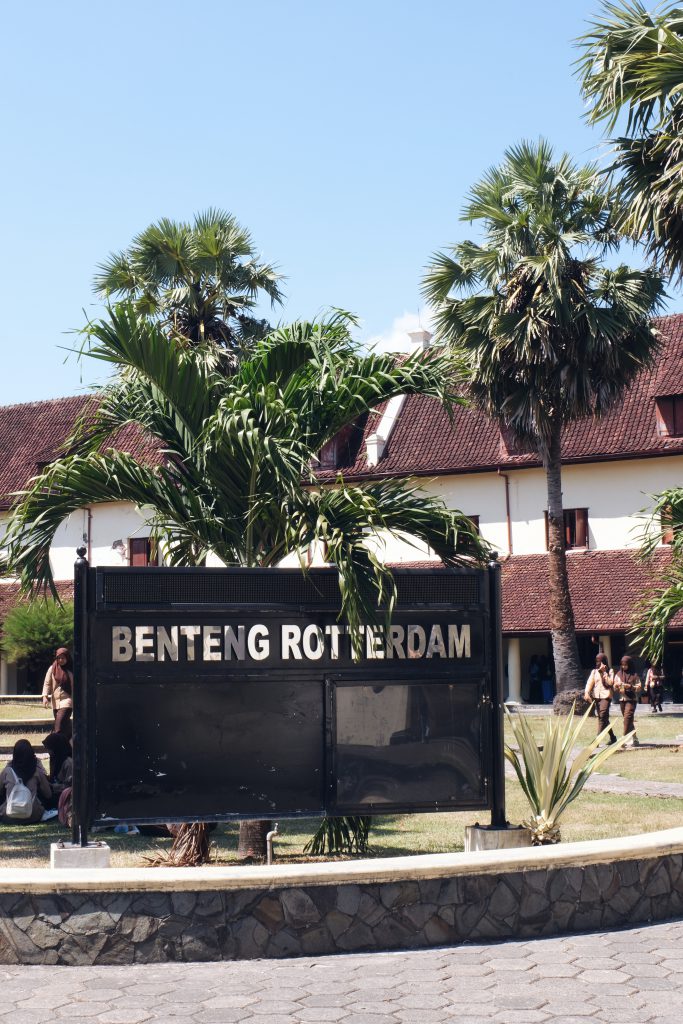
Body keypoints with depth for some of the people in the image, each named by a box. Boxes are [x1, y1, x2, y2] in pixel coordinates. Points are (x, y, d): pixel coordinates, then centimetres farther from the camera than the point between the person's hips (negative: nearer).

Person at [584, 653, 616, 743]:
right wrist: (587, 692, -14)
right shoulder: (594, 672, 12)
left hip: (606, 696, -5)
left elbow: (610, 682, -9)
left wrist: (604, 672, -11)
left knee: (602, 716, -17)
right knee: (603, 718, 10)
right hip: (596, 696, 5)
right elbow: (589, 682, 1)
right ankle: (612, 737, 23)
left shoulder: (609, 671, 4)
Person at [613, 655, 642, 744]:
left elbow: (639, 687, -3)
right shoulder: (618, 675, 10)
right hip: (622, 699, 5)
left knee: (627, 718, -16)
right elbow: (615, 689, 12)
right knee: (628, 720, 9)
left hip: (631, 699, -5)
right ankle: (634, 739, 19)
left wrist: (631, 687, -19)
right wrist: (616, 686, -10)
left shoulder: (634, 675, -1)